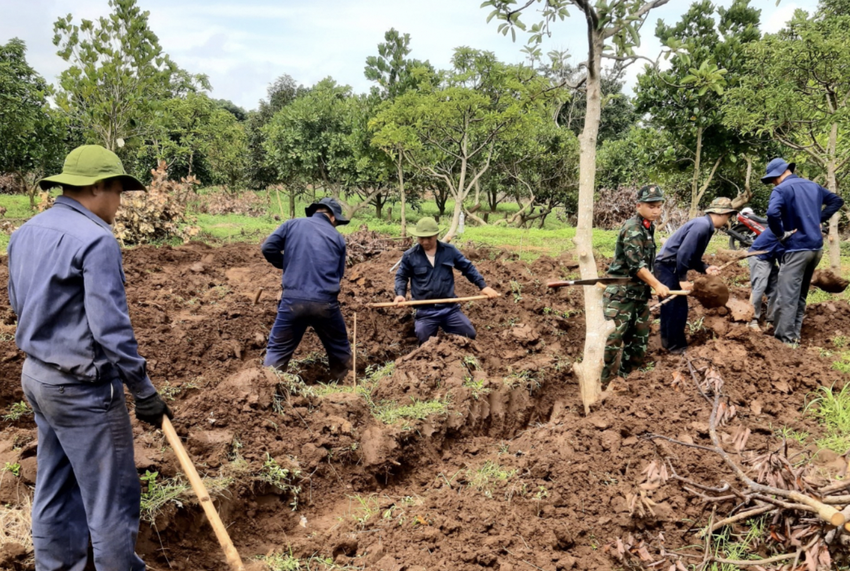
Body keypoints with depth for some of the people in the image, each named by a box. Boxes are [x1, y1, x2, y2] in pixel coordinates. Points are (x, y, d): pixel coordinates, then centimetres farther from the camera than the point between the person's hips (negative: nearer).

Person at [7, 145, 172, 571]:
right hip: (83, 388, -9)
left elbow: (20, 305, 16)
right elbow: (112, 329, -23)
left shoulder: (25, 232, 7)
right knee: (112, 497, 4)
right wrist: (145, 394, -17)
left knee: (55, 490, 19)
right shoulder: (96, 239, -20)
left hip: (36, 375, 9)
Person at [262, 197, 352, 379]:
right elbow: (339, 273, 13)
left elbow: (268, 248, 0)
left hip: (293, 300, 0)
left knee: (277, 350, 11)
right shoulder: (338, 237, 11)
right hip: (326, 303, 1)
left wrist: (288, 265, 17)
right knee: (339, 348, 21)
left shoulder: (292, 224, 9)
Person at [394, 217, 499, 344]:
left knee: (469, 335, 2)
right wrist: (400, 294, -11)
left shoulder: (450, 251, 2)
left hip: (450, 308, 1)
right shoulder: (410, 256, -1)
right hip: (425, 311, -1)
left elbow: (468, 268, 11)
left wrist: (483, 286, 3)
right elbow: (401, 276, 8)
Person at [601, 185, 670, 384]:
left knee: (639, 339, 14)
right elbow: (636, 264, -21)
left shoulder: (648, 227, 13)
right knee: (613, 338, -9)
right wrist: (657, 285, -19)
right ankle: (603, 383, -4)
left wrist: (651, 286, 21)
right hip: (621, 293, -10)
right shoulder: (633, 228, -15)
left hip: (639, 292, 10)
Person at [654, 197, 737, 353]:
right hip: (667, 267, -10)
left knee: (679, 307, 15)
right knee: (673, 308, -4)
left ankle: (676, 344, 24)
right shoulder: (702, 225, -18)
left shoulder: (706, 226, 13)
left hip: (673, 268, 10)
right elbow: (684, 253, -23)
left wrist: (705, 268, 3)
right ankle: (675, 346, 4)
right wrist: (682, 279, -19)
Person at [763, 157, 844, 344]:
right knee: (801, 294, 16)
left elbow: (772, 213, -30)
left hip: (797, 248, -8)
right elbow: (837, 200, 26)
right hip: (816, 247, 8)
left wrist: (781, 234, -16)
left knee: (787, 294, -6)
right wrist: (819, 219, 18)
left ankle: (785, 337, -7)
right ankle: (795, 334, 20)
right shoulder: (813, 186, 14)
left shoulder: (782, 189, -11)